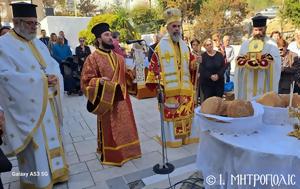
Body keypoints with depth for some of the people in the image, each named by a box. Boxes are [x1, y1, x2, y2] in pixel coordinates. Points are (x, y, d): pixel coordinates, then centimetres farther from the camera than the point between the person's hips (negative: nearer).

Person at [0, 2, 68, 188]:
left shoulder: (38, 43, 13)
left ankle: (53, 170, 34)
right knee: (34, 146, 3)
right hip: (28, 107, -7)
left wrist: (54, 77, -11)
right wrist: (40, 80, -21)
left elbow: (53, 64, 11)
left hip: (48, 103, 7)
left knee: (51, 138, 17)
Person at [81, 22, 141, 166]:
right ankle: (109, 155, 23)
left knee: (124, 126, 16)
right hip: (106, 99, -6)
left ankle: (125, 150, 34)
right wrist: (99, 81, -30)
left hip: (121, 98, 6)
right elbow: (86, 80, -13)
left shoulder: (118, 57, 10)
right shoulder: (93, 58, -10)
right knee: (108, 129, 6)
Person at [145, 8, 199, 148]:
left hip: (184, 87, 6)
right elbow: (155, 65, -6)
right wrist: (157, 83, -12)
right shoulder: (161, 45, -3)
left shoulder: (184, 45, 14)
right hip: (169, 87, -5)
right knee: (170, 112, 0)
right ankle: (172, 138, 13)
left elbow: (189, 64, 19)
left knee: (186, 112, 11)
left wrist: (194, 64, -3)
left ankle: (187, 135, 26)